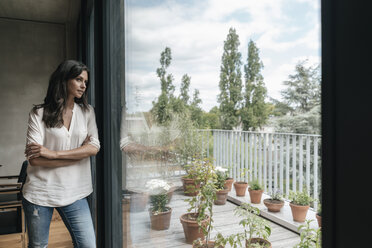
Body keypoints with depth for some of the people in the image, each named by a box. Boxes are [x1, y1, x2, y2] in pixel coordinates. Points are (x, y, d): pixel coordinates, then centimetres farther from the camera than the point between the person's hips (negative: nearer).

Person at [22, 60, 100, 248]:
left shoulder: (87, 112, 6)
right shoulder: (39, 114, -3)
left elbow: (94, 147, -7)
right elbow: (34, 159, -12)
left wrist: (53, 153, -15)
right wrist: (79, 154, -12)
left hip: (74, 192, 2)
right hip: (40, 192, -1)